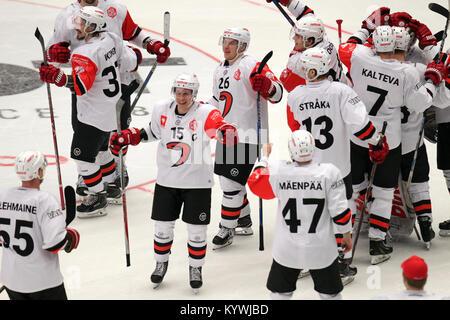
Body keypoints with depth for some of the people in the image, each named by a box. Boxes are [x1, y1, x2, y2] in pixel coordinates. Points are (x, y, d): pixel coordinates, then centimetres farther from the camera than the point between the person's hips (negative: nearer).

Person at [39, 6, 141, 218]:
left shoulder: (86, 54, -26)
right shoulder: (111, 40, -1)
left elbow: (81, 86, -35)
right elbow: (131, 62, 9)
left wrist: (57, 77, -44)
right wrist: (134, 54, 31)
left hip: (93, 115, -10)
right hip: (110, 108, 10)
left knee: (82, 154, -4)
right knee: (99, 148, 25)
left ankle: (97, 197, 4)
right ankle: (110, 184, 39)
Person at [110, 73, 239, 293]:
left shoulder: (205, 113, -15)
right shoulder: (162, 110, -1)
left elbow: (220, 127, -31)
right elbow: (152, 132, 16)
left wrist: (227, 133, -54)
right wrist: (127, 137, 5)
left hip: (197, 182, -3)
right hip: (167, 180, 3)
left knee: (196, 230, 3)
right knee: (162, 226, 10)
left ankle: (195, 268, 25)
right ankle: (161, 263, 34)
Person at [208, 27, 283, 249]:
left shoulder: (251, 66, -13)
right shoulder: (220, 70, 15)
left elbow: (277, 93, -22)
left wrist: (266, 86, -42)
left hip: (247, 135, -9)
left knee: (231, 182, -8)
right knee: (228, 181, 16)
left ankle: (226, 230, 3)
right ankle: (244, 222, 32)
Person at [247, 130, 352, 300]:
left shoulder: (278, 171, -15)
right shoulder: (329, 172, -16)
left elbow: (255, 183, 5)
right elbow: (339, 211, -11)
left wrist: (264, 156, 19)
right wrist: (347, 235, 5)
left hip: (287, 248, 1)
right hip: (321, 248, -1)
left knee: (280, 292, 19)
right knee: (330, 292, 17)